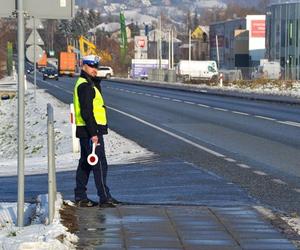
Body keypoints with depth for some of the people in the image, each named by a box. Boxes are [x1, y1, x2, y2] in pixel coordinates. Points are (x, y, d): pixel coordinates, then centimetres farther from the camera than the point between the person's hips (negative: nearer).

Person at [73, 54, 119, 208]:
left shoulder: (89, 84, 19)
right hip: (90, 131, -11)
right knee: (100, 165, -9)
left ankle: (80, 197, 19)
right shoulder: (85, 85, -15)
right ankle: (105, 198, -9)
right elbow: (86, 112, -22)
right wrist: (93, 133, -24)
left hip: (86, 131, 11)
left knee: (85, 164, 14)